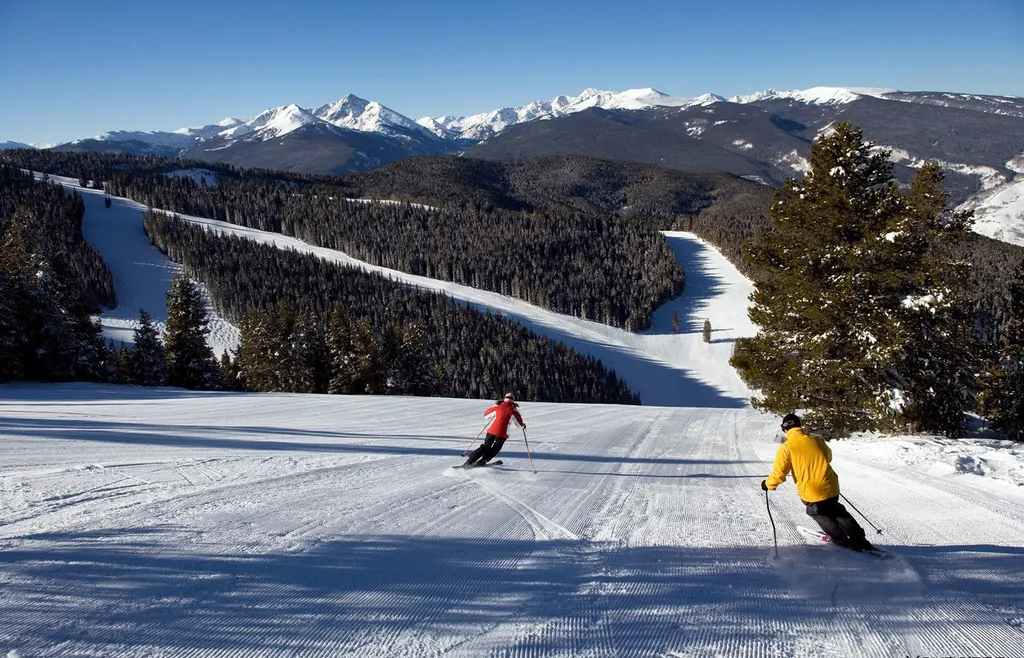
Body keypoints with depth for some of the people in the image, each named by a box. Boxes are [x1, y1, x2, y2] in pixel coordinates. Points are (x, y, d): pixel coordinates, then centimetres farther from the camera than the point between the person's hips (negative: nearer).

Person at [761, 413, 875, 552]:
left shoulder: (786, 447, -10)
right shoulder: (815, 439, 3)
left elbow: (779, 473, -12)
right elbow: (828, 457, 23)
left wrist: (768, 484, 6)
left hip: (811, 493, -4)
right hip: (831, 487, 4)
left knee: (819, 514, 27)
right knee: (836, 511, 28)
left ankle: (841, 539, 27)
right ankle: (859, 539, 25)